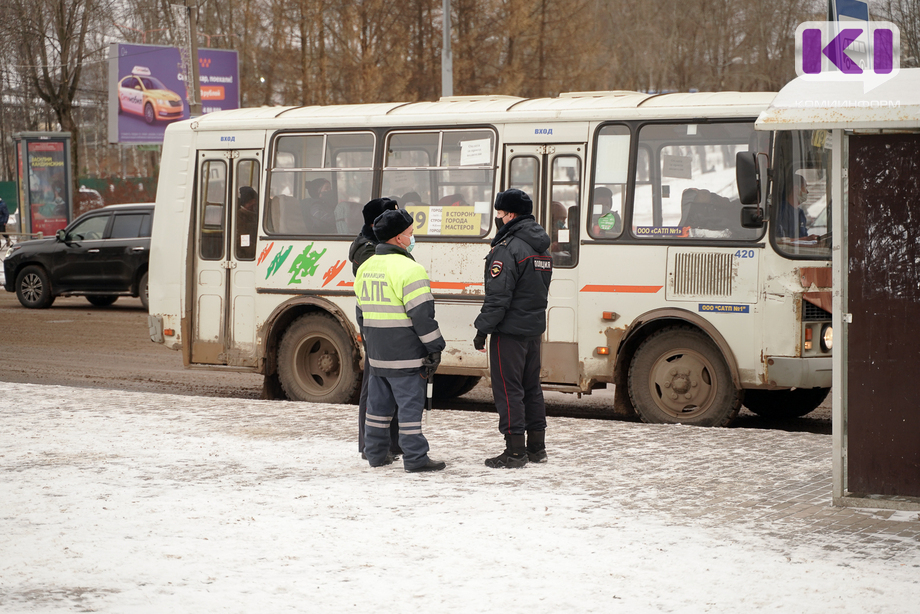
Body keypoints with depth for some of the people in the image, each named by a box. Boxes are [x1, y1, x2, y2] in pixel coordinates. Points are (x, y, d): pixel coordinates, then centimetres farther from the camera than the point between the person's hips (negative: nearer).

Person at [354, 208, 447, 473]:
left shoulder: (366, 268, 11)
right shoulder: (409, 269, -16)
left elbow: (362, 312, 19)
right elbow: (422, 314, -18)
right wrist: (435, 348, -11)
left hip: (377, 353, 8)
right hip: (405, 354, -8)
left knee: (379, 402, 15)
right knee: (410, 404, -4)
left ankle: (375, 453, 21)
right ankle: (415, 458, -3)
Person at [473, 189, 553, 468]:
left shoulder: (508, 248, -17)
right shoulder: (542, 249, 13)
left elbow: (498, 296, -21)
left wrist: (482, 329, -16)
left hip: (509, 330, -9)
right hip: (534, 329, 9)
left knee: (508, 389, -4)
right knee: (531, 387, 16)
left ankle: (515, 451, -5)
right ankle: (536, 447, 20)